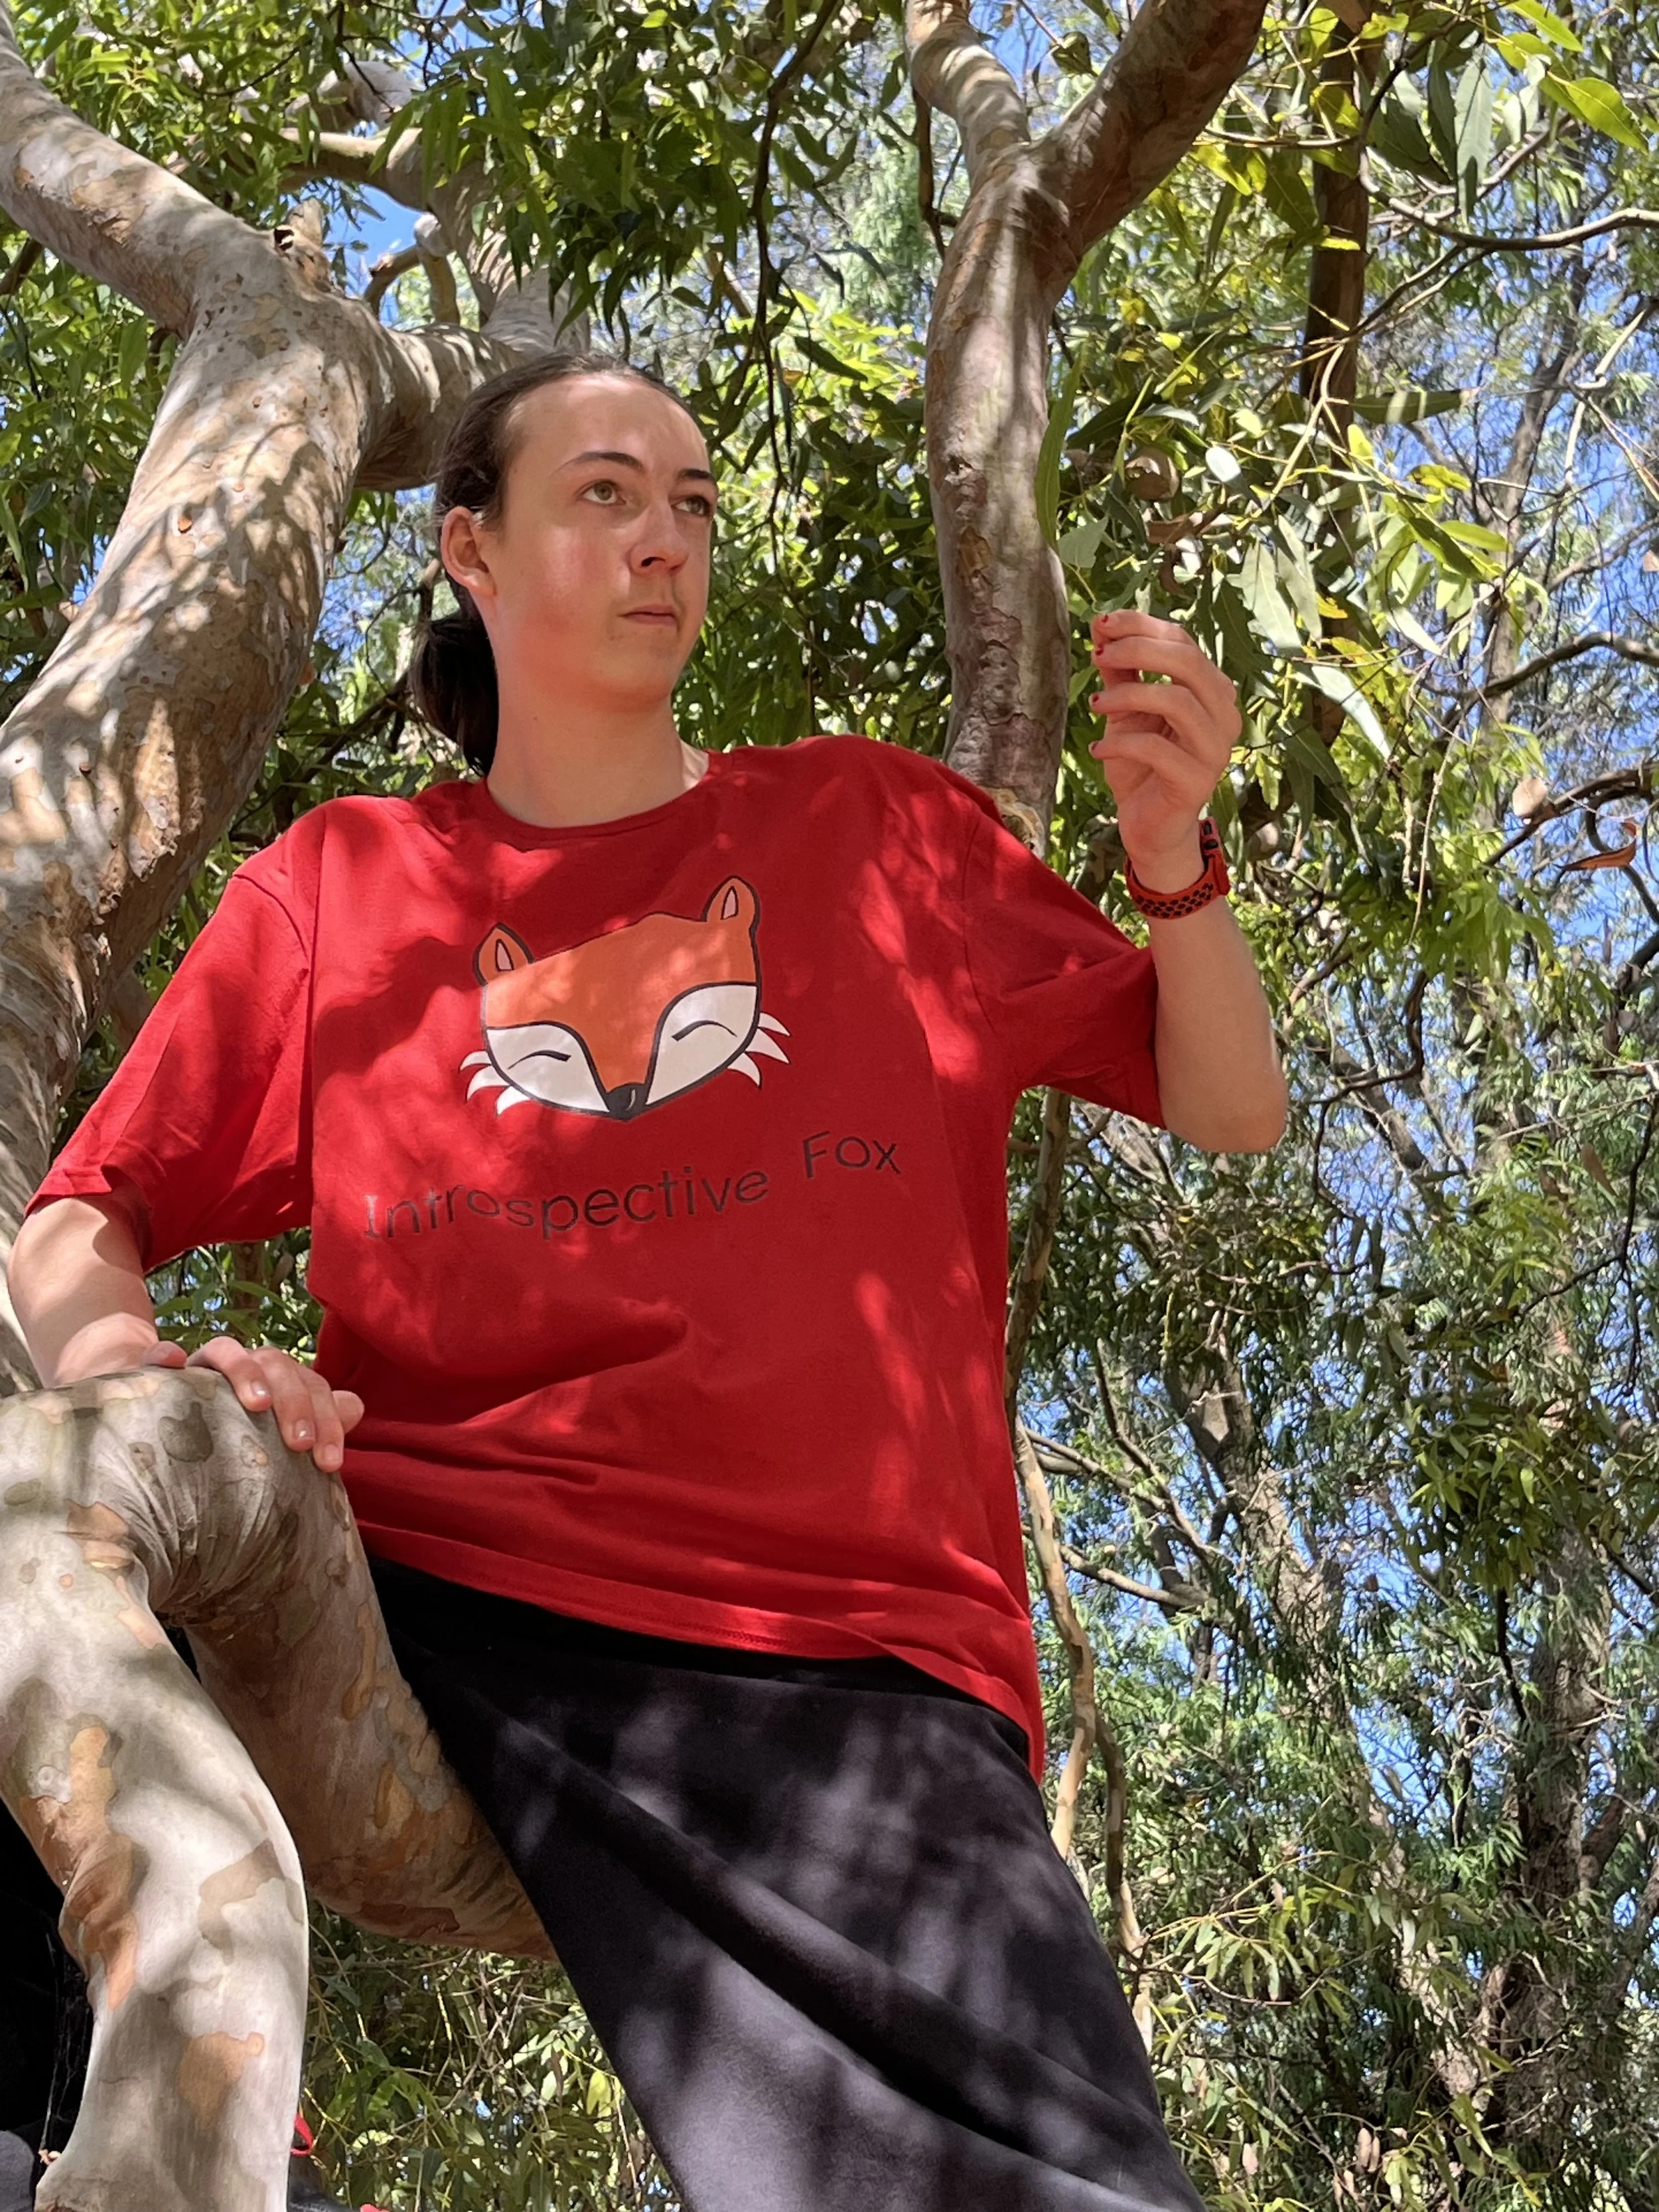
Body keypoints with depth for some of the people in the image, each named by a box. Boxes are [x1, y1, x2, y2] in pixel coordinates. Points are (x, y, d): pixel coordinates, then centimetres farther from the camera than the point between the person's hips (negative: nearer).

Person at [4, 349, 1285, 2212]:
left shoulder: (872, 826, 17)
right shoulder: (337, 885, 17)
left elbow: (1228, 1113, 19)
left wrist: (1171, 854, 0)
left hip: (835, 1658, -1)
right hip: (409, 1590, 2)